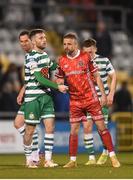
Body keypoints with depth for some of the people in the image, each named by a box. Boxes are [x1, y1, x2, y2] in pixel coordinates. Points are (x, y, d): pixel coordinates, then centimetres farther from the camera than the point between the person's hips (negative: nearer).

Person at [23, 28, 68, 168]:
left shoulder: (45, 55, 13)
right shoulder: (31, 57, -14)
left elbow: (51, 66, 36)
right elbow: (40, 79, -20)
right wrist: (57, 87, -20)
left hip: (46, 96, 7)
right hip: (33, 97, -7)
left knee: (50, 126, -3)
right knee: (30, 129, 1)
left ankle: (48, 159, -1)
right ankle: (28, 160, 15)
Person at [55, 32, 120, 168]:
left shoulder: (86, 57, -4)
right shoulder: (62, 61, 2)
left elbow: (96, 76, 2)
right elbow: (59, 80, 14)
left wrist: (103, 94, -1)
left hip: (91, 98, -2)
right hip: (75, 101, 2)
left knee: (101, 127, -1)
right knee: (73, 130, 1)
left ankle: (112, 156, 5)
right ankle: (72, 160, 9)